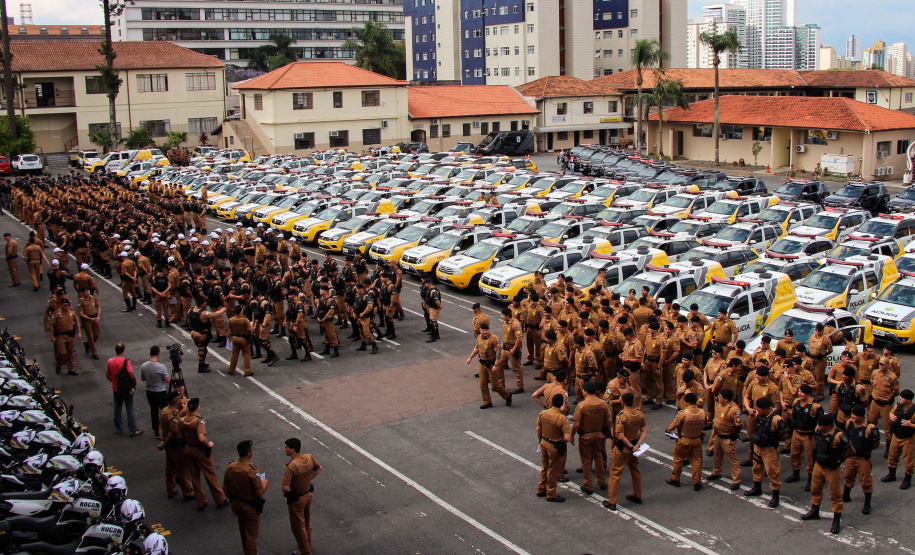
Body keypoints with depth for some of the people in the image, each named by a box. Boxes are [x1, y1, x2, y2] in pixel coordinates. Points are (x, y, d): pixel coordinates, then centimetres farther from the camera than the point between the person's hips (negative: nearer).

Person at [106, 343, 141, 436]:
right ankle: (133, 430, 11)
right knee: (130, 410, 5)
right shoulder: (125, 361, -20)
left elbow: (108, 376, 5)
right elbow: (131, 376, -20)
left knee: (117, 409, 18)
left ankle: (118, 428, 28)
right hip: (127, 389, -5)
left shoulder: (110, 361, -4)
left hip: (116, 389, 5)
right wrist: (134, 384, -3)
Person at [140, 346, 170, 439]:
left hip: (149, 392, 5)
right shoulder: (161, 367, -23)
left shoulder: (144, 366, -8)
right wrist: (167, 375, 5)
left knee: (154, 412, 14)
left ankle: (157, 433, 22)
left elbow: (142, 378, 6)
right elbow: (167, 380, -15)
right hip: (161, 393, -5)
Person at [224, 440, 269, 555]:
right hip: (250, 507, -7)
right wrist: (265, 483, -4)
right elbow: (260, 492, -25)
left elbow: (226, 488, 2)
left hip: (237, 504, 7)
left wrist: (233, 501, 16)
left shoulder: (230, 468, -10)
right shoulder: (252, 470, -29)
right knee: (251, 534, 11)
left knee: (243, 531, 27)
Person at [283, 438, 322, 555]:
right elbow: (318, 469, 7)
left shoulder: (291, 466, -34)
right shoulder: (309, 457, -13)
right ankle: (308, 545, 47)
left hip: (296, 500, -7)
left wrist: (287, 491, -12)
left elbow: (285, 488, -35)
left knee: (298, 527, 14)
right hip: (308, 495, 7)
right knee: (307, 523, 28)